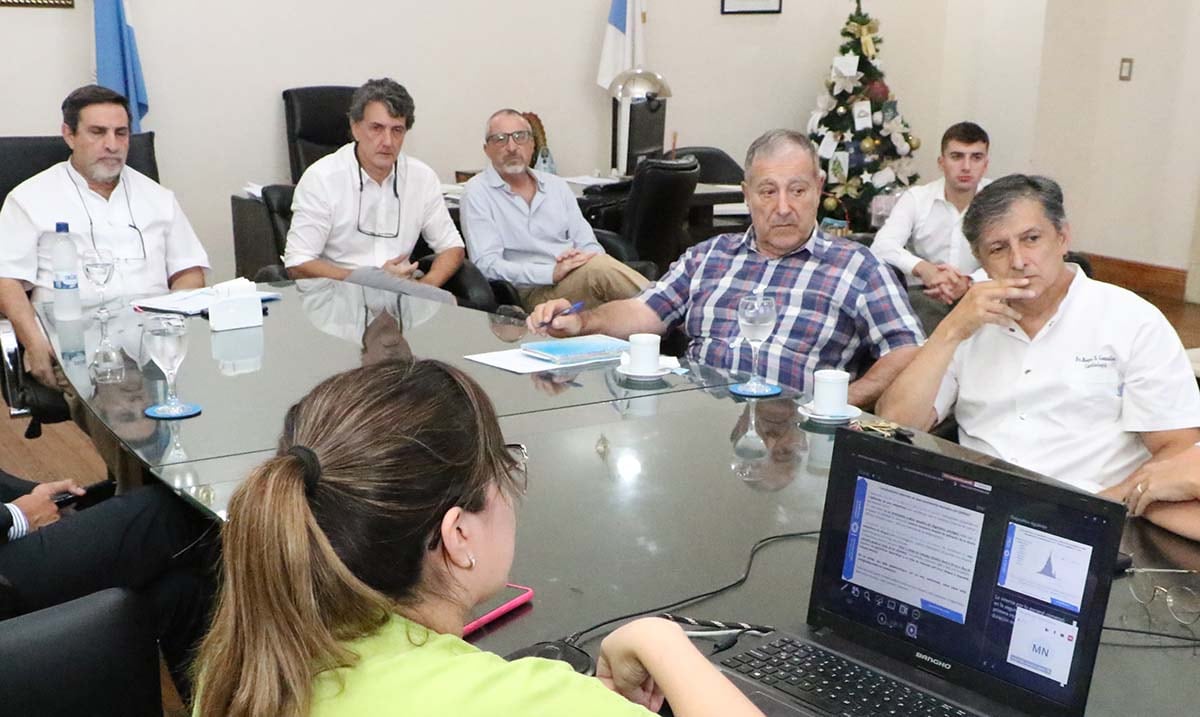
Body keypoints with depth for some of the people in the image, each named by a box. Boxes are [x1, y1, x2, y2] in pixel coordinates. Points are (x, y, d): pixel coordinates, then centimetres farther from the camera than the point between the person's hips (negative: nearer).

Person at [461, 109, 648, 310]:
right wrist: (553, 272, -21)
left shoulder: (557, 186, 17)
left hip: (580, 277, 5)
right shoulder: (478, 193, 1)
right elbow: (486, 264, -10)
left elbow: (589, 245, 14)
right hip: (533, 293, -5)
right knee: (598, 269, -31)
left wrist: (584, 258, -12)